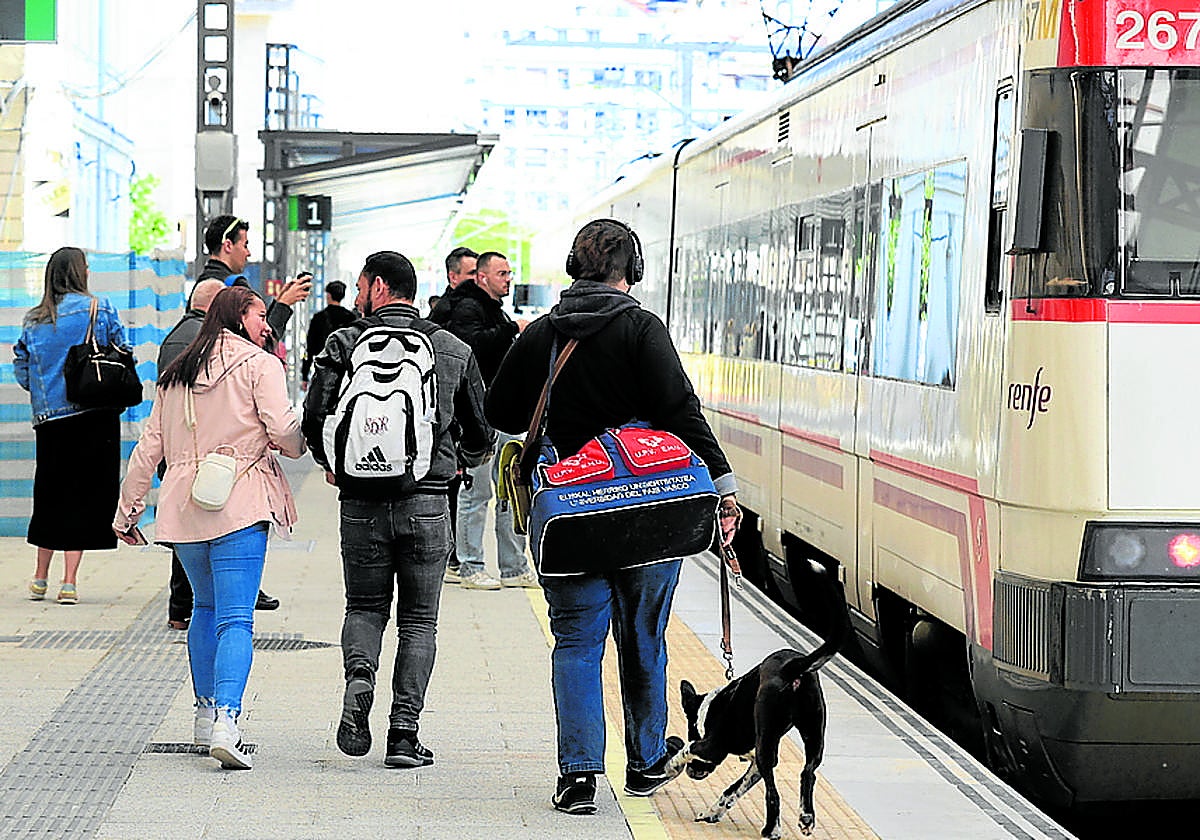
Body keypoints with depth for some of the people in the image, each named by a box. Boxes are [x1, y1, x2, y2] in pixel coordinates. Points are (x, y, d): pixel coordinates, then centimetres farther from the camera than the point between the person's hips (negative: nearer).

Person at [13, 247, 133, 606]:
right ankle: (69, 582, -5)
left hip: (48, 416, 3)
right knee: (84, 494, 0)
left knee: (50, 494, 15)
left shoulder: (32, 321, 6)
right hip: (95, 415, -3)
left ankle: (40, 577, 21)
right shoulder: (98, 309, -4)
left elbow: (22, 370, 7)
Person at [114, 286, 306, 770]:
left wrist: (128, 511, 22)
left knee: (206, 607, 24)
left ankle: (206, 714, 28)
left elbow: (149, 446, 17)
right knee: (236, 618, -10)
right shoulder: (259, 365, 0)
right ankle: (224, 722, -25)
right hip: (239, 506, -6)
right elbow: (286, 435, -9)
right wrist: (303, 441, 14)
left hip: (183, 509, 6)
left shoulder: (175, 375, 17)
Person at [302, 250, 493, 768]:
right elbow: (481, 434, 10)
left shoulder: (344, 344, 0)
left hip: (361, 502, 0)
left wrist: (331, 464, 12)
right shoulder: (455, 351, 5)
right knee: (418, 619, 10)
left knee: (365, 606, 17)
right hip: (426, 503, 0)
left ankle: (359, 675, -13)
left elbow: (313, 417, -8)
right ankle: (404, 733, 3)